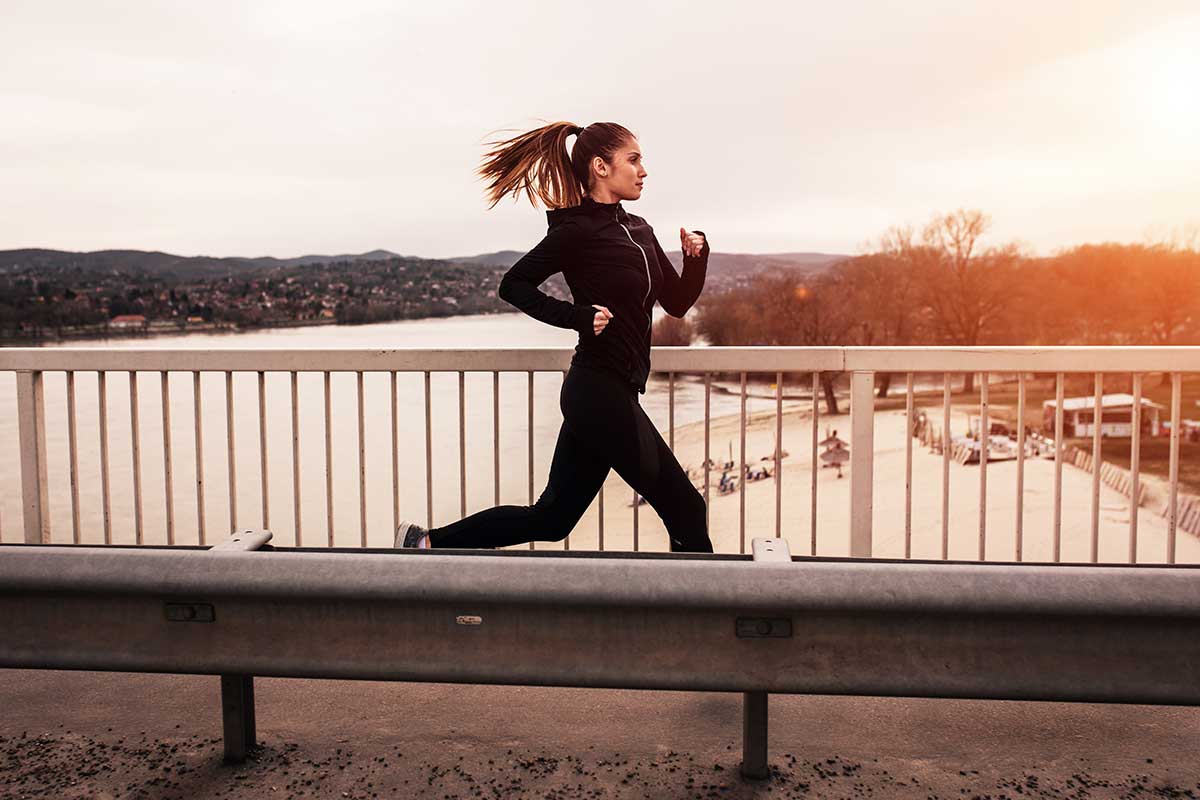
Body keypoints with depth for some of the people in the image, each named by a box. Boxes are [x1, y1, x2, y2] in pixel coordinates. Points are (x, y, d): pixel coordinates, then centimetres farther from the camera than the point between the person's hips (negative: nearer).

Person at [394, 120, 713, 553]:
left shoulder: (638, 230, 14)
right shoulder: (578, 230, -10)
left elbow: (677, 302, 16)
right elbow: (514, 284, -6)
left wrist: (697, 253, -1)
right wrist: (579, 315, -15)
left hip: (609, 393, 9)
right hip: (600, 391, -9)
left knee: (550, 517, 14)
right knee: (684, 508, 0)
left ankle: (427, 541, 21)